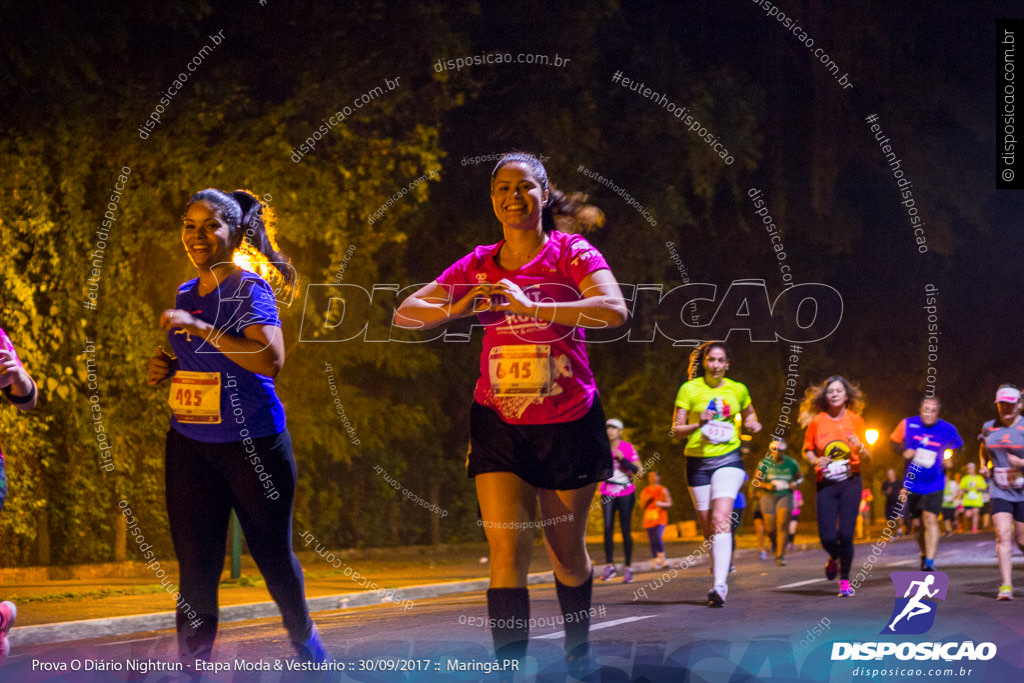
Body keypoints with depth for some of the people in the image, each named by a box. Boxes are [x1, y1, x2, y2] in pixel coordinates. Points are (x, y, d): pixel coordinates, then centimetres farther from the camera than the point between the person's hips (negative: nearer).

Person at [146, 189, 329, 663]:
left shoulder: (248, 289, -10)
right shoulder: (186, 294, 12)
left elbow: (271, 359, -25)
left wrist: (201, 329, -30)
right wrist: (167, 368, 5)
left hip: (253, 443, -5)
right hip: (190, 444, 5)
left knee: (272, 552, 9)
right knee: (195, 565, -1)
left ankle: (302, 635, 35)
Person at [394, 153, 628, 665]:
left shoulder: (572, 253, -5)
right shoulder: (479, 265, 5)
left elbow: (614, 310, -23)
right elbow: (404, 314, 4)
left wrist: (532, 307, -32)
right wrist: (455, 309, -17)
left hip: (568, 424, -1)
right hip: (499, 425, 2)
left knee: (567, 554, 12)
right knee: (507, 553, -11)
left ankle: (578, 655, 34)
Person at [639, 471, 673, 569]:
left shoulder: (663, 490, 2)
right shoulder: (645, 491, 10)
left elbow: (669, 503, 2)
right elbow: (642, 506, 10)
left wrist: (661, 504, -17)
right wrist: (646, 500, -10)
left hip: (660, 518, -3)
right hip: (649, 519, 3)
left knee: (658, 538, -20)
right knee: (652, 541, 1)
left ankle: (661, 556, -1)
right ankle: (656, 561, 8)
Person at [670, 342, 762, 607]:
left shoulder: (738, 390, 6)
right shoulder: (689, 389, 0)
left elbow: (749, 415, 25)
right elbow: (676, 431, -1)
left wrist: (752, 424, 2)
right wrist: (698, 424, -20)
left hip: (728, 459, -1)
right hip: (697, 462, 1)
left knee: (721, 519, -19)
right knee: (708, 527, 4)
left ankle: (719, 585, -26)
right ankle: (720, 569, 26)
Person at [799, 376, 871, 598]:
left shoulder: (855, 420, 4)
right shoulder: (817, 422, 3)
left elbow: (867, 456, 9)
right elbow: (807, 451, 12)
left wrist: (860, 447, -13)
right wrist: (816, 460, -9)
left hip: (850, 481, 0)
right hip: (826, 484, 0)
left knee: (846, 533, -11)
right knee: (827, 537, -8)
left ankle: (845, 579, 7)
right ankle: (834, 558, 29)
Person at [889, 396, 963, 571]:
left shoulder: (948, 430, -7)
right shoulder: (908, 424, -6)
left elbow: (957, 448, 13)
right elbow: (895, 441, 9)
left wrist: (949, 460, -7)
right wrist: (903, 452, -12)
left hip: (934, 484, -2)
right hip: (912, 483, 2)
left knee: (930, 519, -17)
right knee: (918, 522, 10)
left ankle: (930, 561, -20)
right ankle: (924, 553, 35)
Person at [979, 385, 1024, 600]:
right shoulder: (989, 428, 8)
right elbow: (984, 449, 27)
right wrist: (984, 466, 10)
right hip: (1000, 491, 2)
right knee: (1003, 535, -15)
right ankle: (1006, 585, -19)